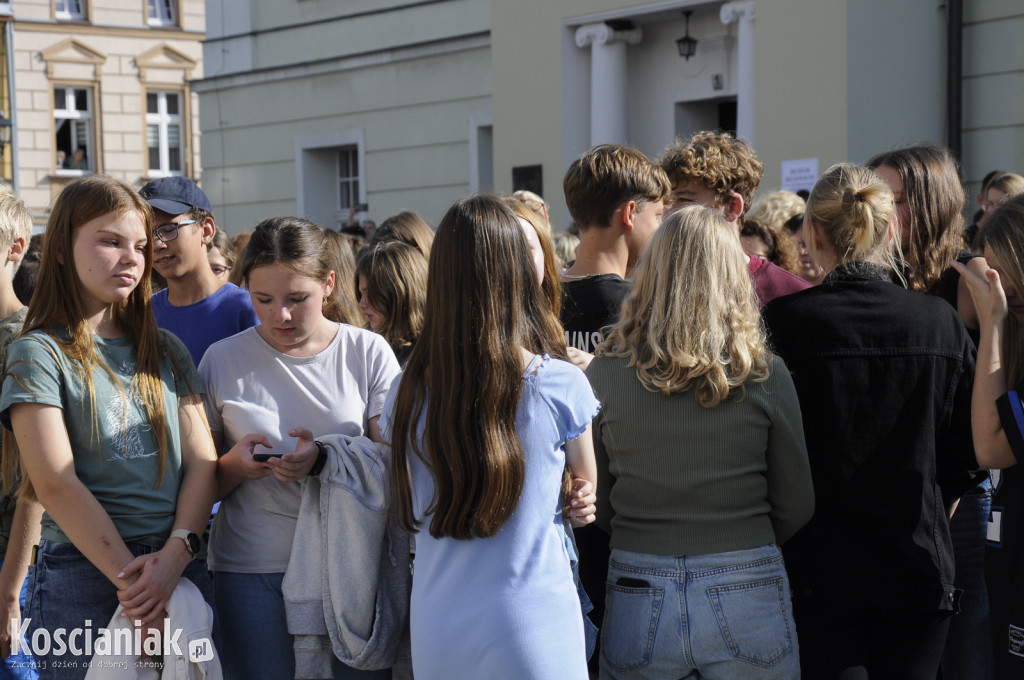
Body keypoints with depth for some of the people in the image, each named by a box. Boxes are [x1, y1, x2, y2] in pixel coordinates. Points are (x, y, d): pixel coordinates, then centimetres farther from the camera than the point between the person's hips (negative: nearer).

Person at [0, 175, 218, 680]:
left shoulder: (167, 351, 13)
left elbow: (202, 459, 4)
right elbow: (55, 485, -12)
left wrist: (174, 555, -12)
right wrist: (129, 576, -17)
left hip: (181, 570, 5)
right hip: (83, 576, -4)